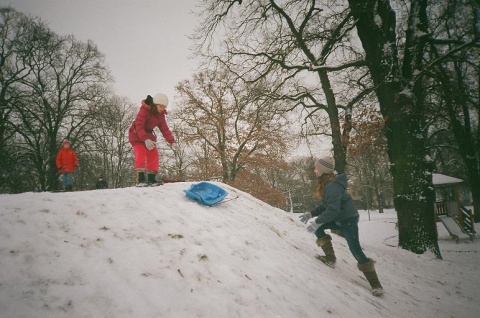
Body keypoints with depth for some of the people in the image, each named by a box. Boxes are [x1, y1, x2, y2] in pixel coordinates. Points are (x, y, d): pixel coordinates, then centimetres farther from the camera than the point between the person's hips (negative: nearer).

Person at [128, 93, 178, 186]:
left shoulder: (160, 115, -1)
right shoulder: (144, 110, -25)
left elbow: (165, 129, -3)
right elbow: (139, 126, -34)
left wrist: (172, 141, -17)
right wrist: (145, 139, -48)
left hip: (148, 135, 7)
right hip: (136, 135, -7)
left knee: (153, 155, -1)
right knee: (141, 154, -21)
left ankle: (151, 178, 6)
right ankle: (140, 179, -21)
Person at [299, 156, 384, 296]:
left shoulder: (332, 186, -27)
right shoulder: (326, 183, 4)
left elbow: (333, 210, -32)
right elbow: (325, 205, 13)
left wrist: (317, 221, -28)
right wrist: (311, 214, 8)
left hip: (348, 219, -10)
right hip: (338, 219, 10)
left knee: (356, 250, -9)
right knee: (317, 228, 4)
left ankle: (375, 284, 3)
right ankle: (330, 258, 11)